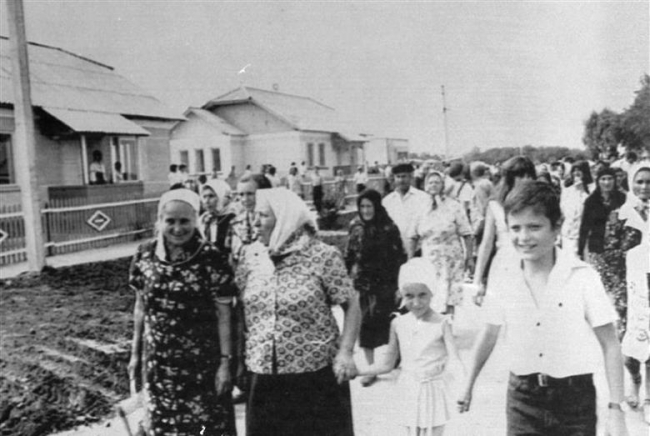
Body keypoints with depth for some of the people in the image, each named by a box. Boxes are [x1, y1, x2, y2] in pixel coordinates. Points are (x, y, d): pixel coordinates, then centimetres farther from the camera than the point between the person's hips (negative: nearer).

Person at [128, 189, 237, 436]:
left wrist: (225, 361, -9)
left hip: (201, 362, -3)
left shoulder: (211, 259, -14)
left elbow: (223, 315, -9)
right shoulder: (145, 255, -2)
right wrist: (135, 353, 10)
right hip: (157, 362, 4)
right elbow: (141, 307, 8)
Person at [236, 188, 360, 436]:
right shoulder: (250, 260, 5)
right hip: (265, 380, 4)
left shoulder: (323, 257, -8)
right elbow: (241, 312, 12)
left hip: (317, 376, -4)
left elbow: (351, 306, -5)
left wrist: (345, 352, -15)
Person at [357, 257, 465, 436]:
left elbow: (455, 359, -18)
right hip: (409, 392, 3)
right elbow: (387, 364, 5)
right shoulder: (398, 324, -3)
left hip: (433, 392, -3)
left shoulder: (441, 323, -12)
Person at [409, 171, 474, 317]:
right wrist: (410, 260, 4)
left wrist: (469, 257, -7)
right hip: (428, 262, 3)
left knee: (448, 301, -6)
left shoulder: (453, 206, -2)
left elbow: (467, 235, -2)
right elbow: (413, 237, 10)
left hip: (450, 260, -2)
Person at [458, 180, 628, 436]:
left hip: (574, 397, -2)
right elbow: (489, 335, 10)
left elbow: (610, 346, -7)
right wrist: (469, 385, 16)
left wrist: (615, 408, -11)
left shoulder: (583, 277, -12)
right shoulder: (503, 279, -4)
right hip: (523, 396, 2)